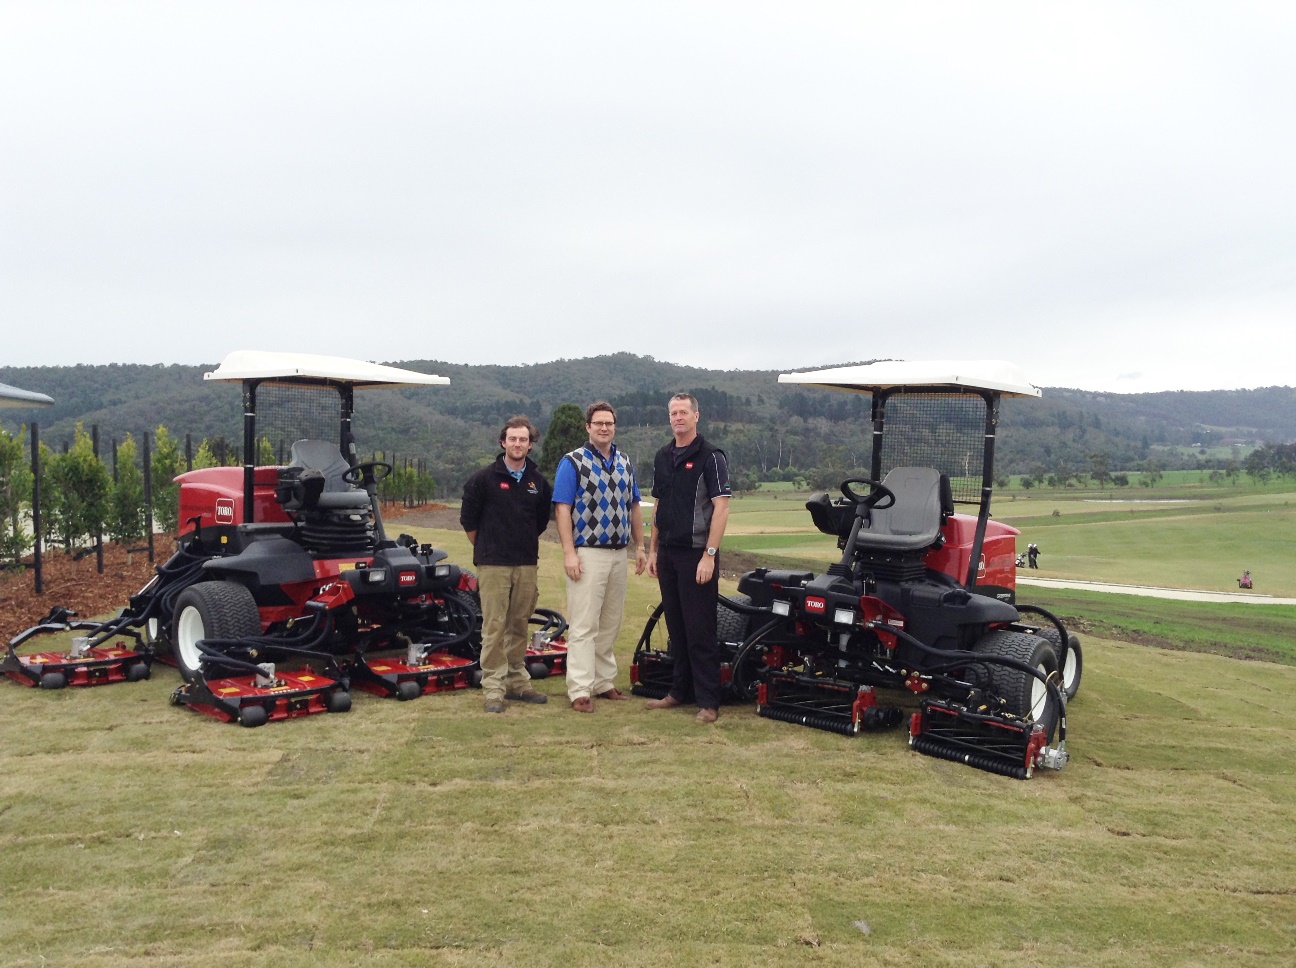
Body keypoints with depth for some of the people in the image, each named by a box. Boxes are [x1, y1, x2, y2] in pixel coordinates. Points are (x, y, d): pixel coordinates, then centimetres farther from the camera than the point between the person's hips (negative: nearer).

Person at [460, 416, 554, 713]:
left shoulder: (538, 481, 8)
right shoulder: (484, 478, -4)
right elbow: (469, 519, 2)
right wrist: (486, 548, 8)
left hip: (527, 564, 4)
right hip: (493, 565, -4)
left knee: (519, 626, 10)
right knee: (494, 627, -4)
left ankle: (517, 683, 19)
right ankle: (493, 688, 0)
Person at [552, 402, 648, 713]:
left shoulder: (625, 463, 14)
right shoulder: (572, 462, -4)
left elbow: (634, 507, 19)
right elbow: (562, 509, -10)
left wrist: (640, 546, 13)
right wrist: (569, 553, -17)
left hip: (619, 554, 6)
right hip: (587, 554, -6)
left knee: (610, 624, 12)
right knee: (584, 625, -6)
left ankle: (604, 681, 21)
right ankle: (580, 690, -4)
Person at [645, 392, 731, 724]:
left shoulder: (711, 457, -8)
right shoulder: (662, 458, 12)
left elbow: (721, 508, -13)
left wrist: (709, 555, -19)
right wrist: (653, 550, 14)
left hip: (697, 554, -6)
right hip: (668, 554, 7)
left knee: (700, 631, -4)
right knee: (676, 628, 13)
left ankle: (708, 700, 3)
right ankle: (680, 690, 24)